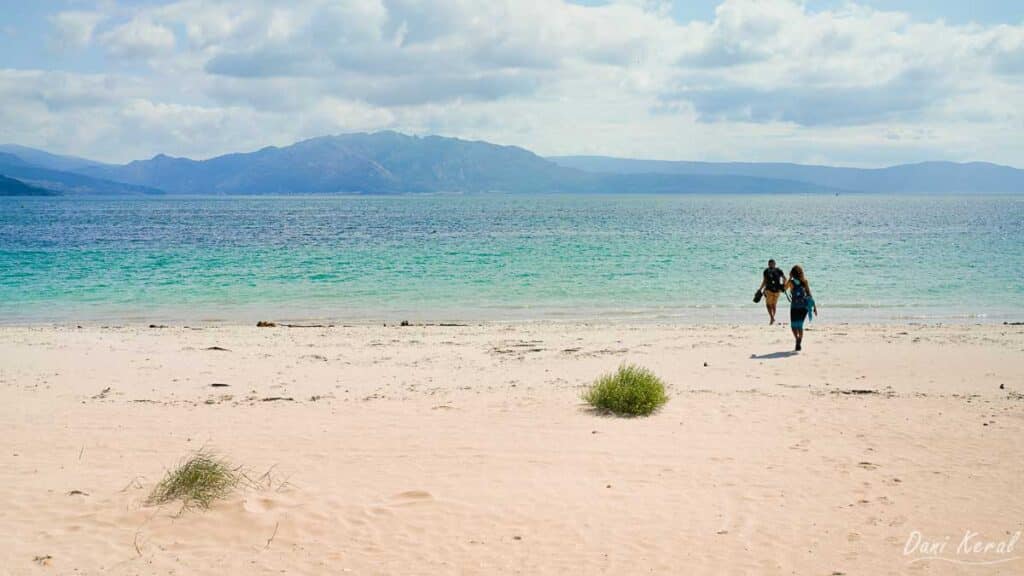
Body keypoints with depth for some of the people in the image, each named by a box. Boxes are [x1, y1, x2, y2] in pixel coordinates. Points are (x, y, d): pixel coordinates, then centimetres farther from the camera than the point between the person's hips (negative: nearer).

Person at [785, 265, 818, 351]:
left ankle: (798, 339, -22)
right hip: (804, 306, 2)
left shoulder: (791, 282, -7)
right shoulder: (805, 281, -1)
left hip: (794, 306, -2)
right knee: (800, 325, 11)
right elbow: (809, 294, -1)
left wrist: (789, 278, 15)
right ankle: (799, 344, 2)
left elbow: (785, 288, 15)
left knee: (793, 325, 5)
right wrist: (814, 306, 4)